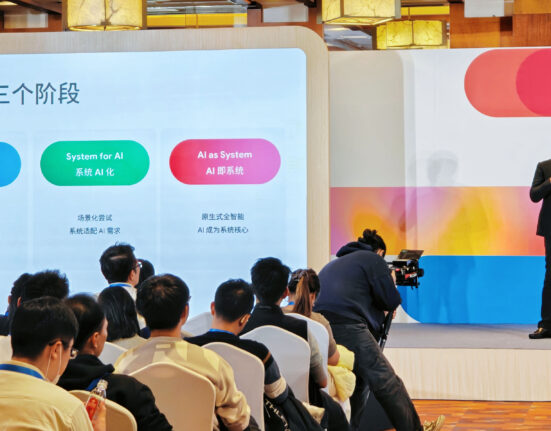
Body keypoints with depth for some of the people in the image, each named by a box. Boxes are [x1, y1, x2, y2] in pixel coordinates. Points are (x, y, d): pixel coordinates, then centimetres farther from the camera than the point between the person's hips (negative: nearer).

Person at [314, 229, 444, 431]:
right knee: (386, 382, 0)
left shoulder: (333, 264, 32)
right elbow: (391, 301, 5)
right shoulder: (374, 260, 9)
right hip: (348, 326, -7)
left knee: (359, 381, 20)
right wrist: (391, 284, 26)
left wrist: (381, 311, 35)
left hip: (317, 329, 7)